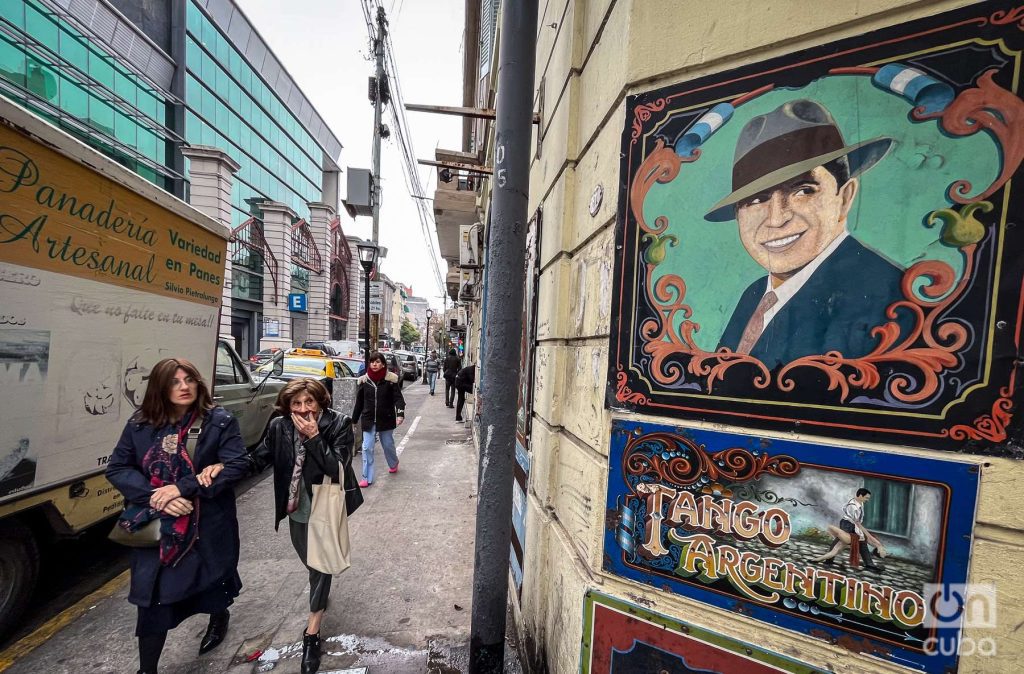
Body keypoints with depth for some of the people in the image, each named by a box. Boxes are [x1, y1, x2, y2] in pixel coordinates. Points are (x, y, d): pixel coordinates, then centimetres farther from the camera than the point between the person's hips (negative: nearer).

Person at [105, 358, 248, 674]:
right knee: (152, 598, 7)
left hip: (208, 525, -1)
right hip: (154, 525, 2)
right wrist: (154, 496, -17)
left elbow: (237, 465, -18)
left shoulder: (219, 420, -13)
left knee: (212, 578, 20)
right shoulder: (140, 424, -3)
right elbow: (116, 469, -1)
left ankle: (219, 617, 53)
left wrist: (182, 488, -24)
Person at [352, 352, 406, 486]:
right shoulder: (363, 380, -2)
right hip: (368, 420, 2)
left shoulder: (391, 379, -11)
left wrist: (400, 413, -29)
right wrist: (353, 419, 10)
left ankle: (394, 464, 46)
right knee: (367, 448, 0)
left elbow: (398, 398, -13)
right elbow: (359, 402, 6)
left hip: (386, 419, -1)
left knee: (388, 445, 16)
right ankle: (367, 478, 11)